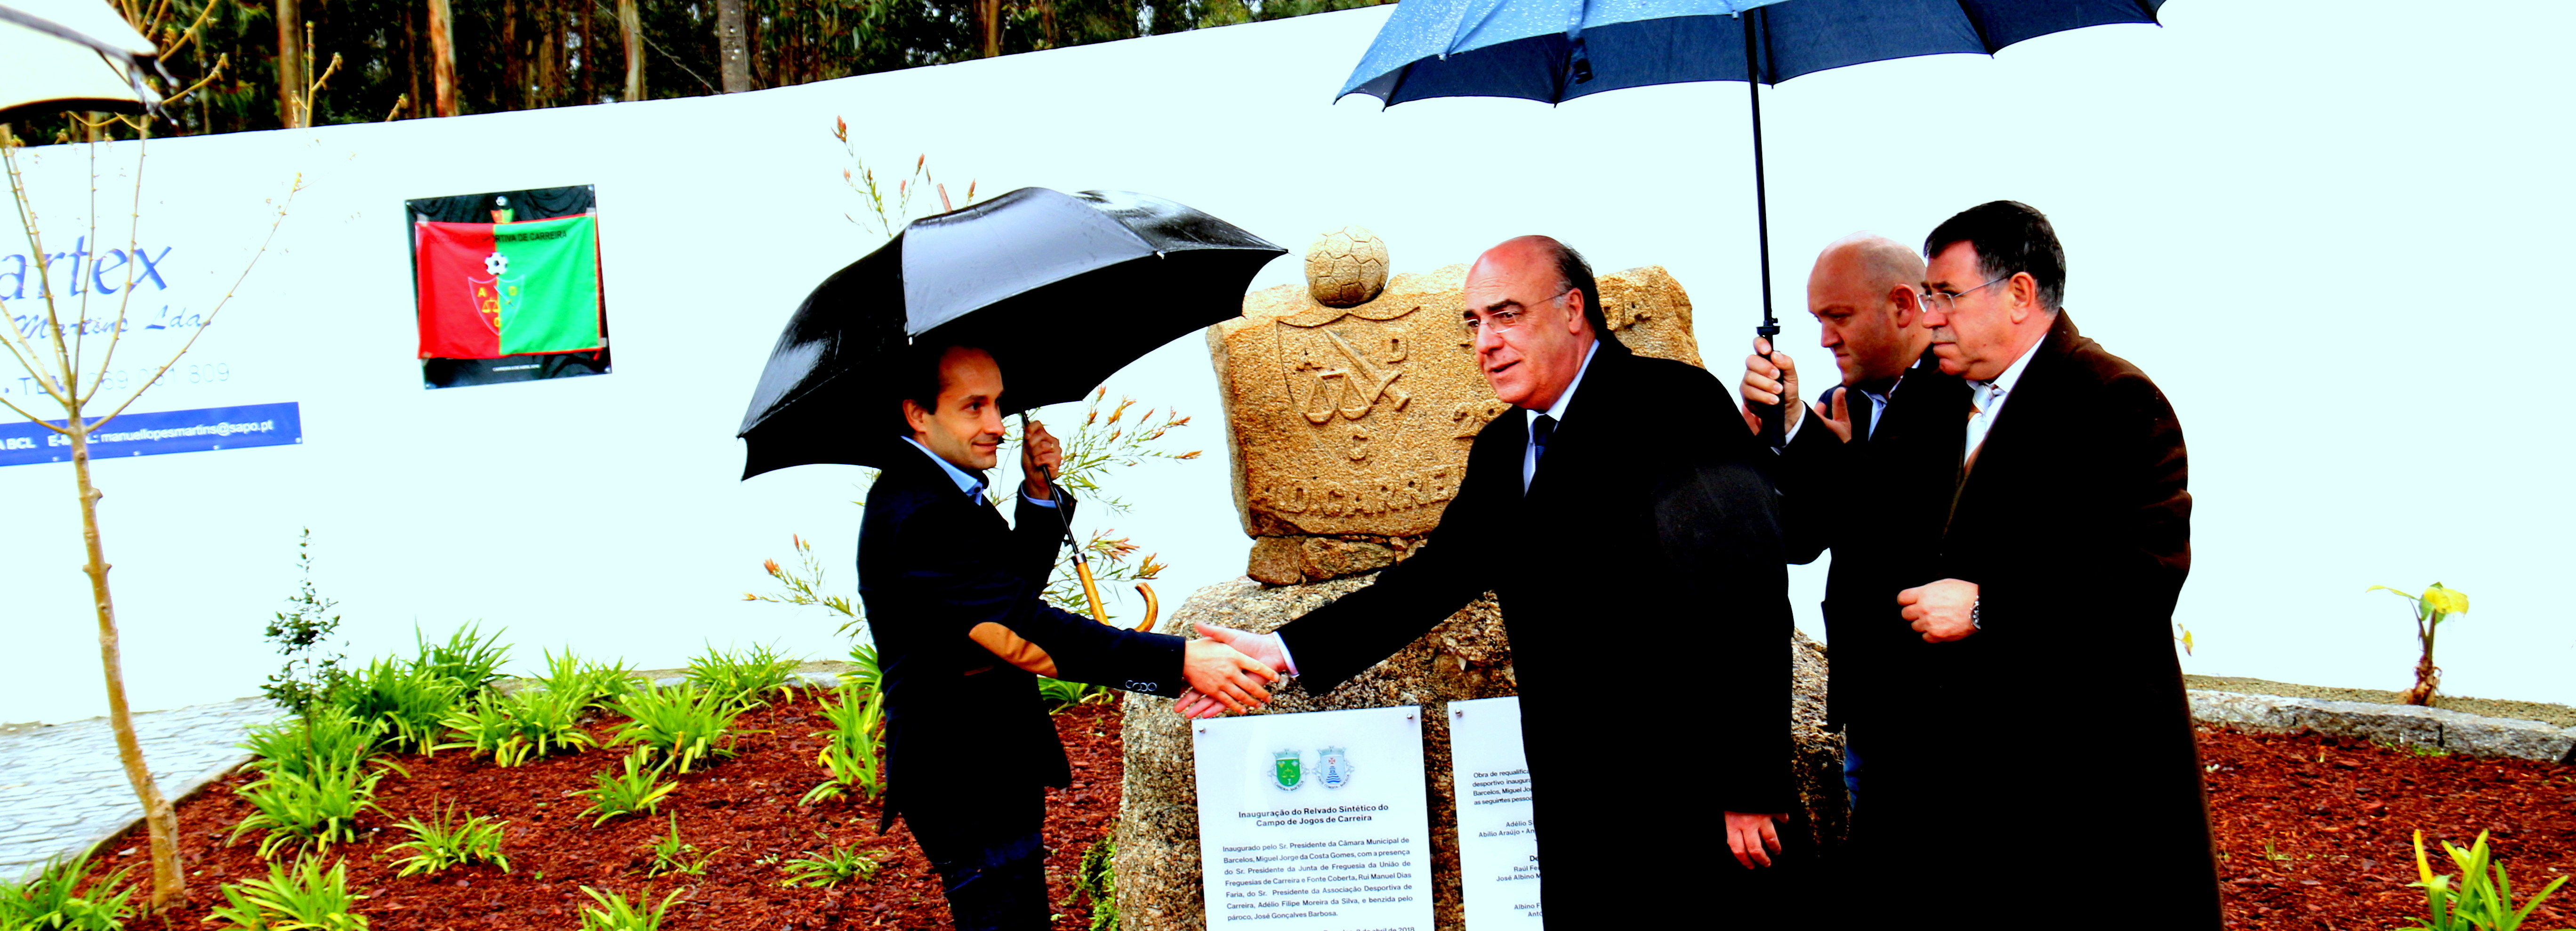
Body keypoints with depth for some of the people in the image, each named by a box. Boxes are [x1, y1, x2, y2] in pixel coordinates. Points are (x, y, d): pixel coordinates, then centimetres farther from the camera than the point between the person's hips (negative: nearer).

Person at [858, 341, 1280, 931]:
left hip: (994, 770, 11)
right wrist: (1180, 662, -36)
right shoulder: (913, 516, -24)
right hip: (964, 787, -11)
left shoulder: (947, 492, 10)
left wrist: (1039, 494, -2)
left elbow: (1018, 587, 15)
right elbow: (1025, 632, -32)